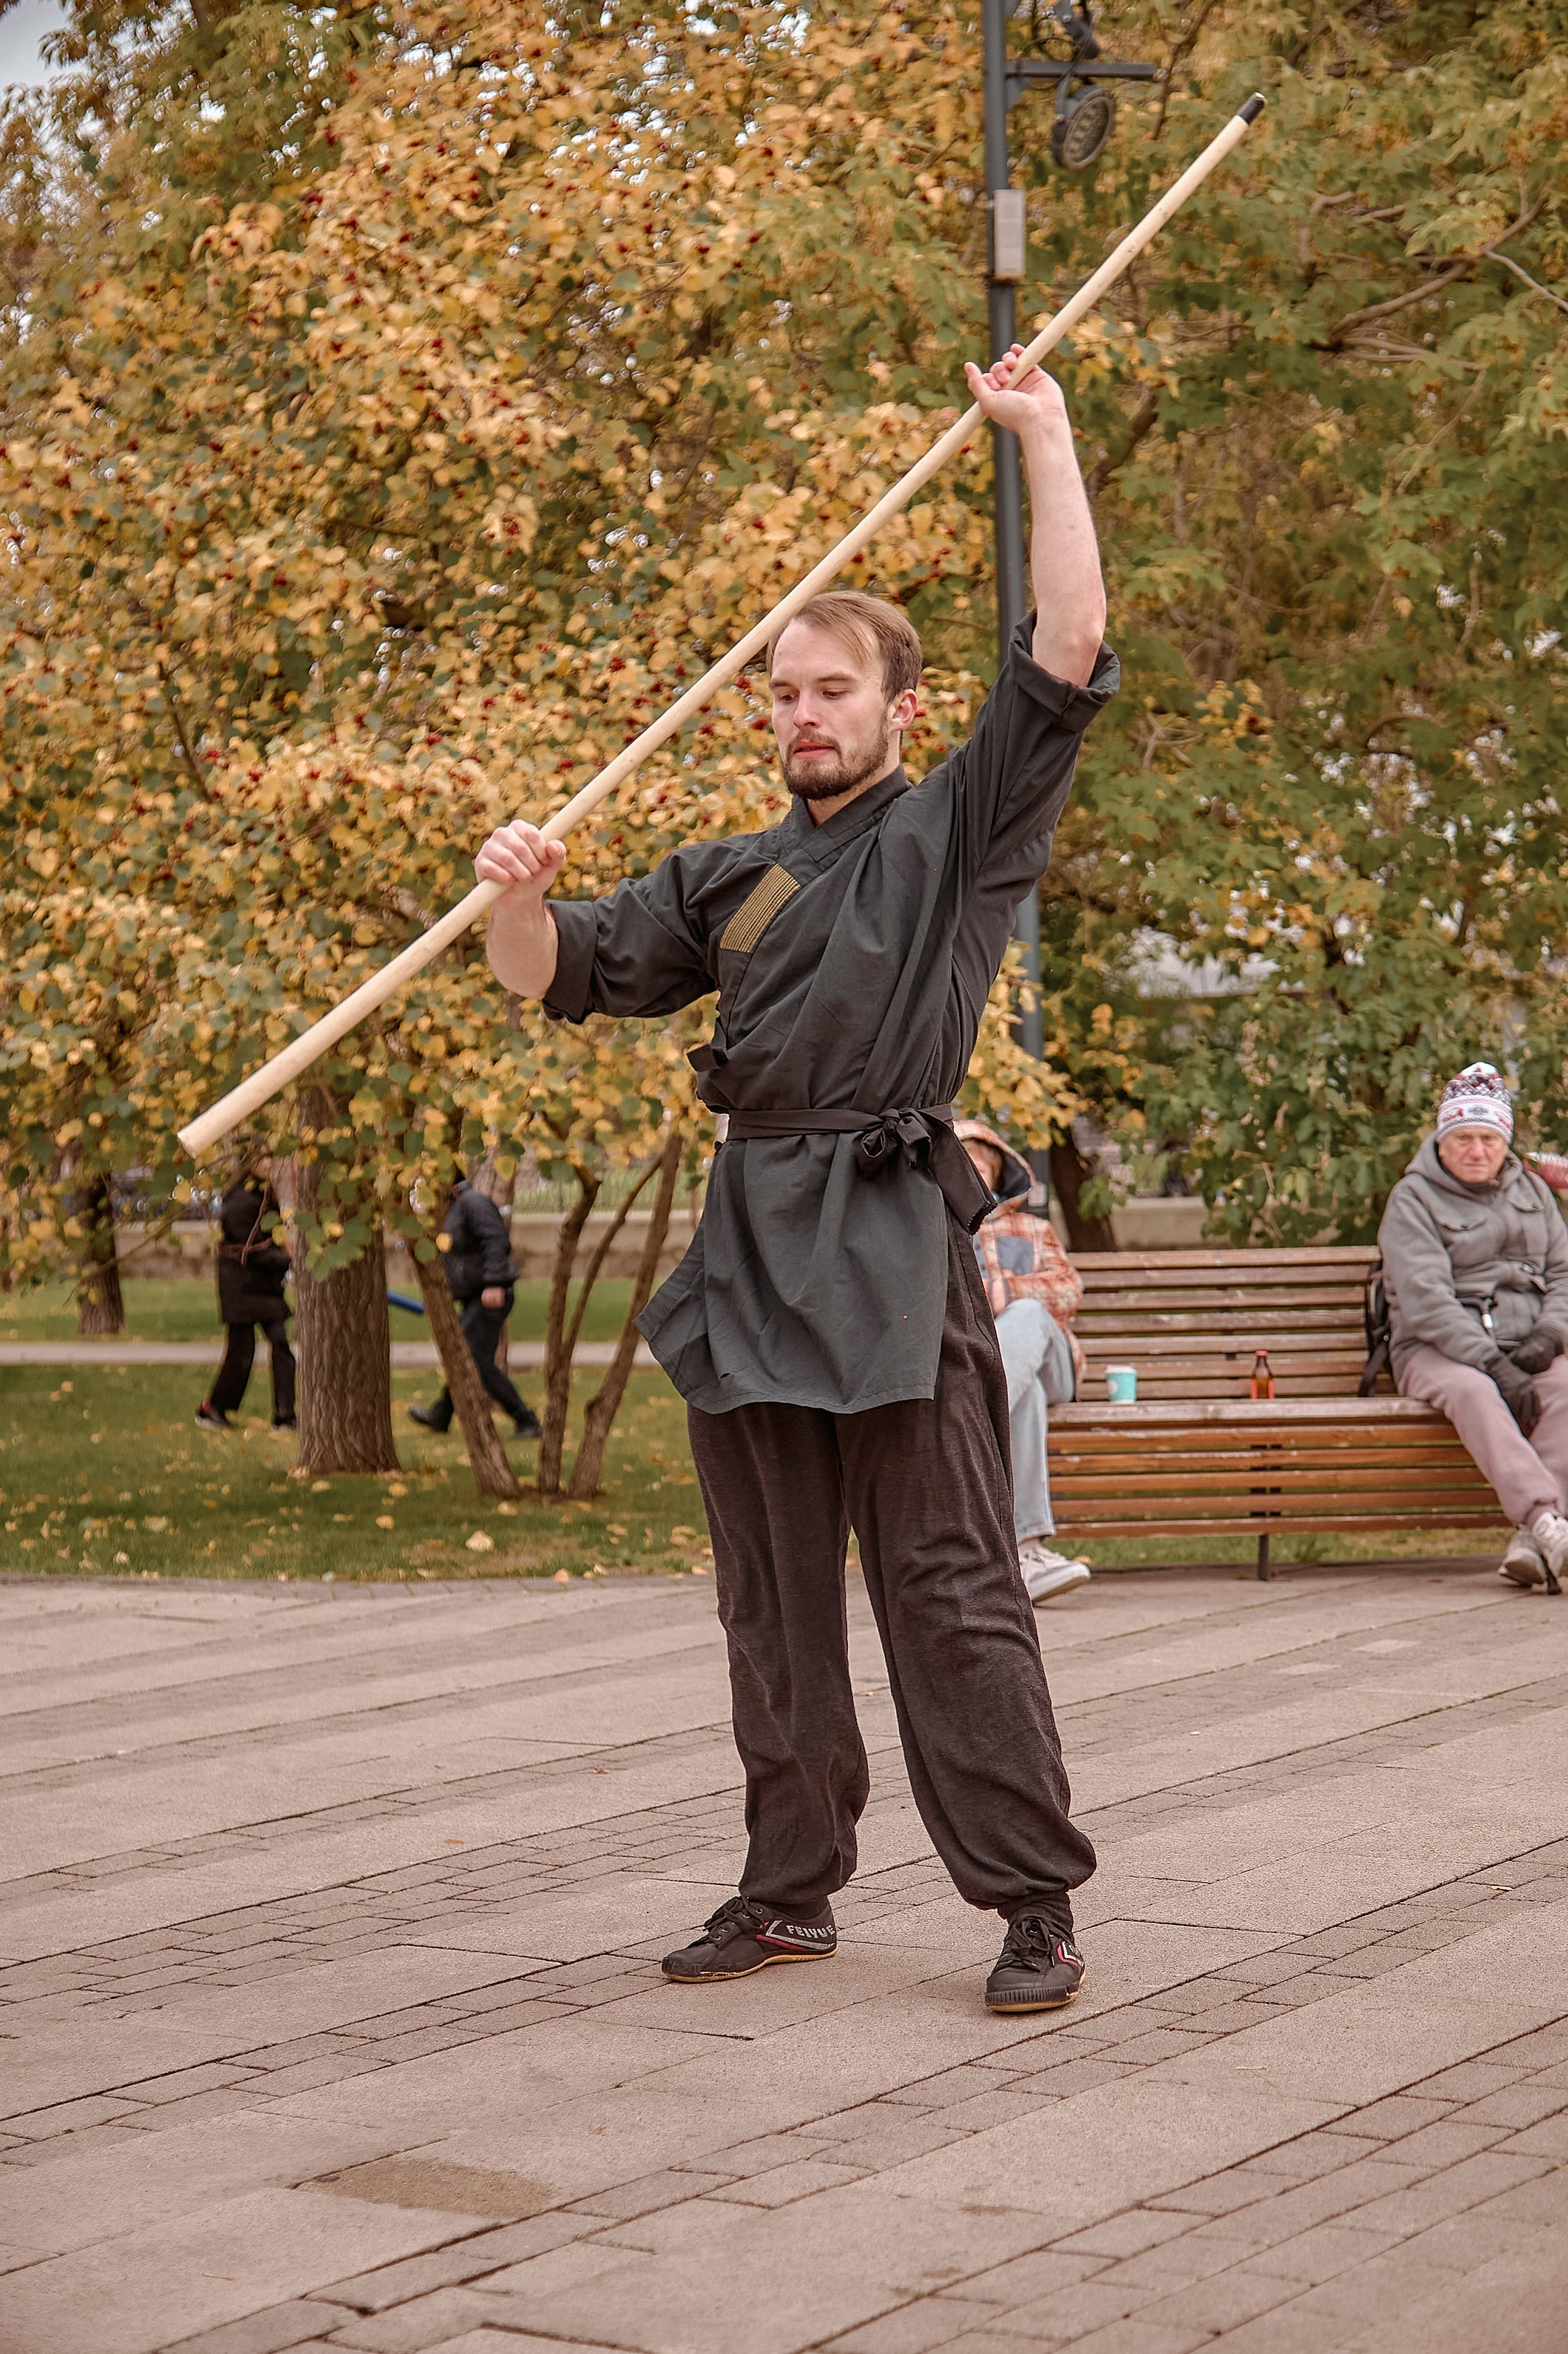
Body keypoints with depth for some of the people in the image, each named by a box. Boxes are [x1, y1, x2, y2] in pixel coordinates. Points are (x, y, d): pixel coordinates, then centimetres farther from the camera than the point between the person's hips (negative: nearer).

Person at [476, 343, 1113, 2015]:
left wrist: (1044, 438, -7)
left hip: (895, 1248, -6)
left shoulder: (958, 830, 4)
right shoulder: (728, 881, 19)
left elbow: (1067, 654, -7)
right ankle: (791, 1890, 22)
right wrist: (519, 893, -5)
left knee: (949, 1595, -8)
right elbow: (561, 975, 18)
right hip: (749, 1250, 6)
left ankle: (1034, 1905, -2)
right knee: (774, 1605, 12)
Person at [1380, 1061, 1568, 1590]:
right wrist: (1494, 1366, -23)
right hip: (1437, 1350, -4)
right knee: (1472, 1390, -39)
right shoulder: (1413, 1200, -1)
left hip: (1525, 1349, 4)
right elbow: (1425, 1300, -13)